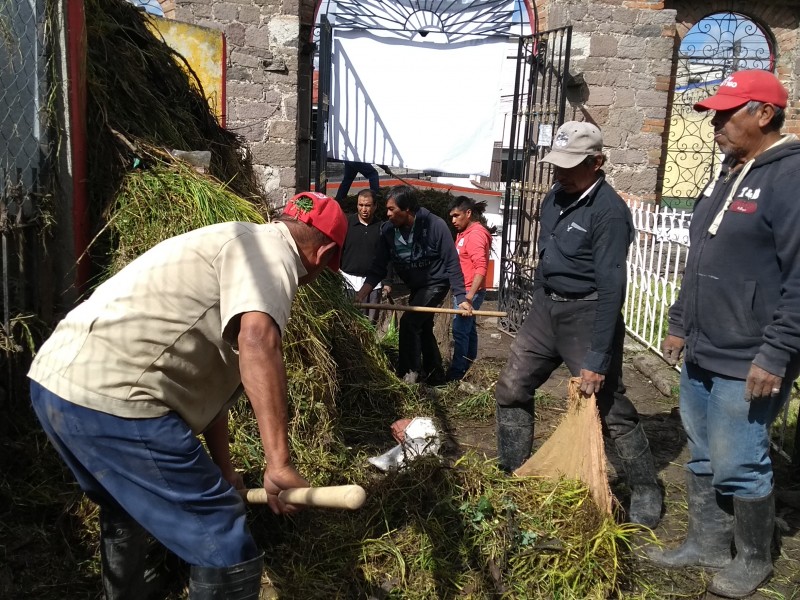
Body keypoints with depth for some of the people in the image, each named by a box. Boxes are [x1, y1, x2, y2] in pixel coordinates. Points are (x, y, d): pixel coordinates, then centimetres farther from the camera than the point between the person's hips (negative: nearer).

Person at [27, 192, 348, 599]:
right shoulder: (271, 249, -3)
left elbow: (208, 374, 29)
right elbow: (257, 340, -25)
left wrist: (221, 468, 35)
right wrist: (279, 464, -25)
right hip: (110, 396, -11)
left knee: (126, 511, 35)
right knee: (226, 552, -4)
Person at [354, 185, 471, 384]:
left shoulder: (435, 225, -27)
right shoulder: (388, 230, -12)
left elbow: (452, 264, -22)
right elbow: (378, 267, -8)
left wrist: (461, 297, -23)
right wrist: (362, 294, -18)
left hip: (436, 284, -7)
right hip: (415, 286, 7)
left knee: (409, 322, -20)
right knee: (422, 328, 17)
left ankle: (409, 375, -8)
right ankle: (435, 376, 34)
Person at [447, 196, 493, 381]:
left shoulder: (475, 234, -16)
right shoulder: (465, 233, 15)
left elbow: (481, 268, -25)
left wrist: (469, 296, -29)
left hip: (469, 292, -10)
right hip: (463, 291, 10)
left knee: (460, 331, -7)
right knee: (468, 330, 15)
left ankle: (456, 373, -2)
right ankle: (469, 368, 23)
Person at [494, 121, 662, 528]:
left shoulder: (609, 212, -19)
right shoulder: (554, 199, 6)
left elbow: (611, 289, -23)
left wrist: (597, 360, -24)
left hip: (587, 315, -7)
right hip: (545, 309, 8)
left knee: (610, 408, 0)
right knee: (511, 389, 8)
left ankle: (646, 490, 21)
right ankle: (512, 475, 25)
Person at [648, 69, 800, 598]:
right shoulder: (729, 175, 14)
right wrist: (680, 325, 19)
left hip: (747, 365, -8)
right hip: (701, 355, 9)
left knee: (738, 468, 4)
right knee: (702, 459, 17)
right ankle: (707, 543, 34)